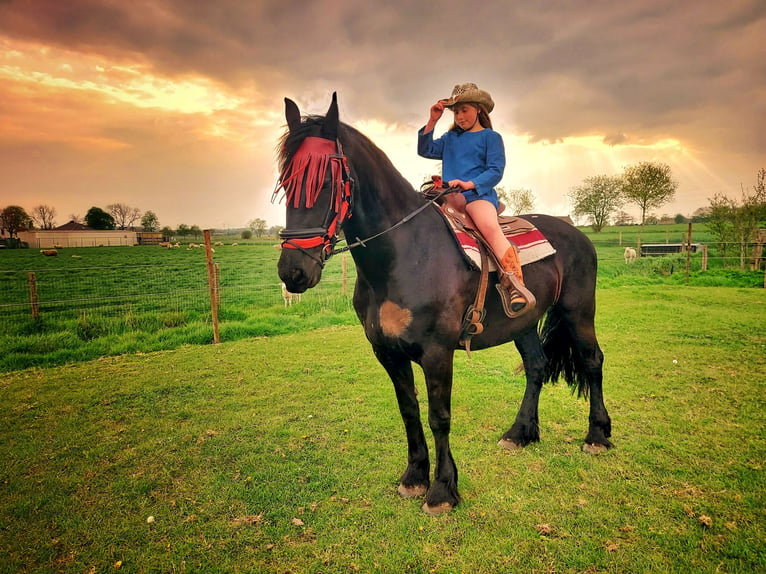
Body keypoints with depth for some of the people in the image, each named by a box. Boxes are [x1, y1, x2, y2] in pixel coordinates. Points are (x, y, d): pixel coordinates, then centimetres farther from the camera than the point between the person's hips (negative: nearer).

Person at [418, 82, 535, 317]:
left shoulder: (491, 137, 9)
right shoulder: (450, 138, 26)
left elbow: (495, 171, -2)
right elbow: (425, 150, 19)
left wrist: (469, 184, -19)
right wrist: (432, 121, 11)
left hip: (478, 194, -6)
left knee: (490, 227, -35)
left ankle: (517, 288, -44)